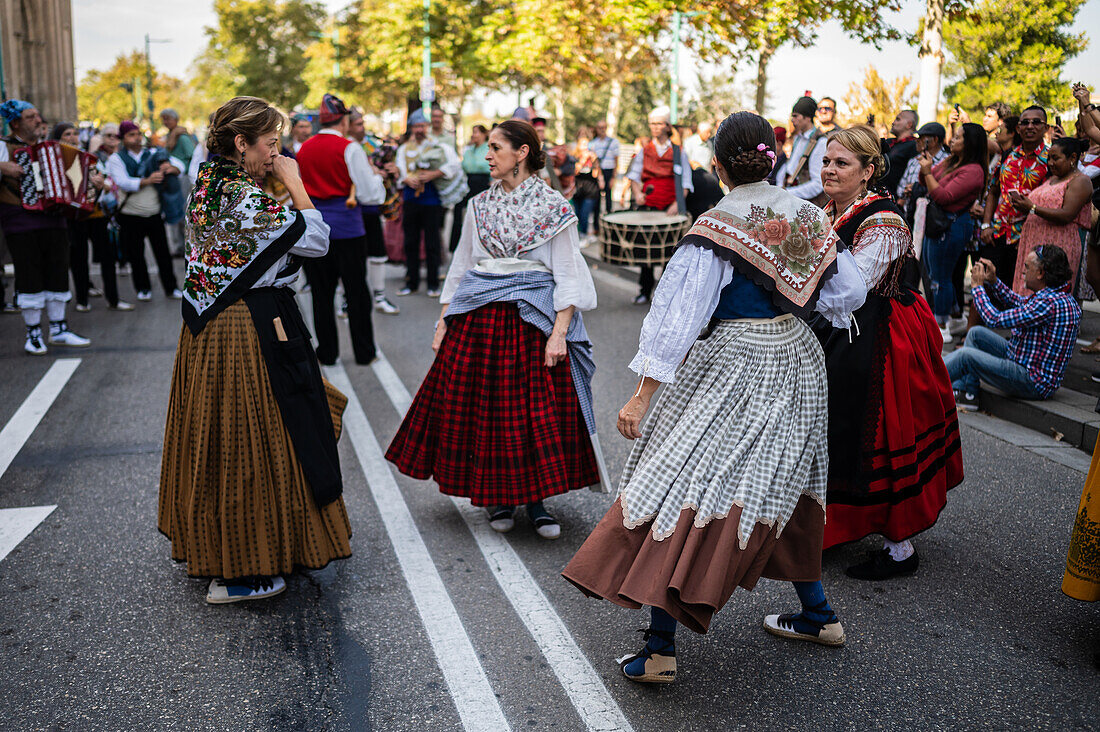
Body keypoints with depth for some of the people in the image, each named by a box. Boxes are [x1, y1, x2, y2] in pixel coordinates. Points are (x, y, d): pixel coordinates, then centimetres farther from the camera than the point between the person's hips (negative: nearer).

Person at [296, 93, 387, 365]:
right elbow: (371, 195, -12)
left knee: (321, 291, 10)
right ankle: (364, 352, 14)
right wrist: (375, 175, 6)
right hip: (346, 226, -4)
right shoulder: (350, 149, -10)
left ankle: (327, 352, 16)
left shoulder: (303, 150, 5)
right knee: (356, 291, 6)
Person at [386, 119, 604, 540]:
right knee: (483, 407, 4)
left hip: (532, 317, -4)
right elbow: (461, 265, 16)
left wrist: (559, 331, -14)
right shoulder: (480, 205, 11)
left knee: (537, 410, -1)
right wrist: (445, 319, 9)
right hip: (478, 316, 4)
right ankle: (498, 497, 20)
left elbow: (567, 274, -5)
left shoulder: (552, 206, -2)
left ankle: (535, 499, 14)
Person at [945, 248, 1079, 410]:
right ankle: (966, 394, 9)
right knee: (977, 333, 13)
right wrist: (993, 281, 10)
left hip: (1033, 383, -11)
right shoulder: (1061, 297, 6)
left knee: (965, 355, -14)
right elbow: (1020, 303, 23)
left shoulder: (1050, 303, -27)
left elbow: (994, 319, -24)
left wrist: (978, 286, -9)